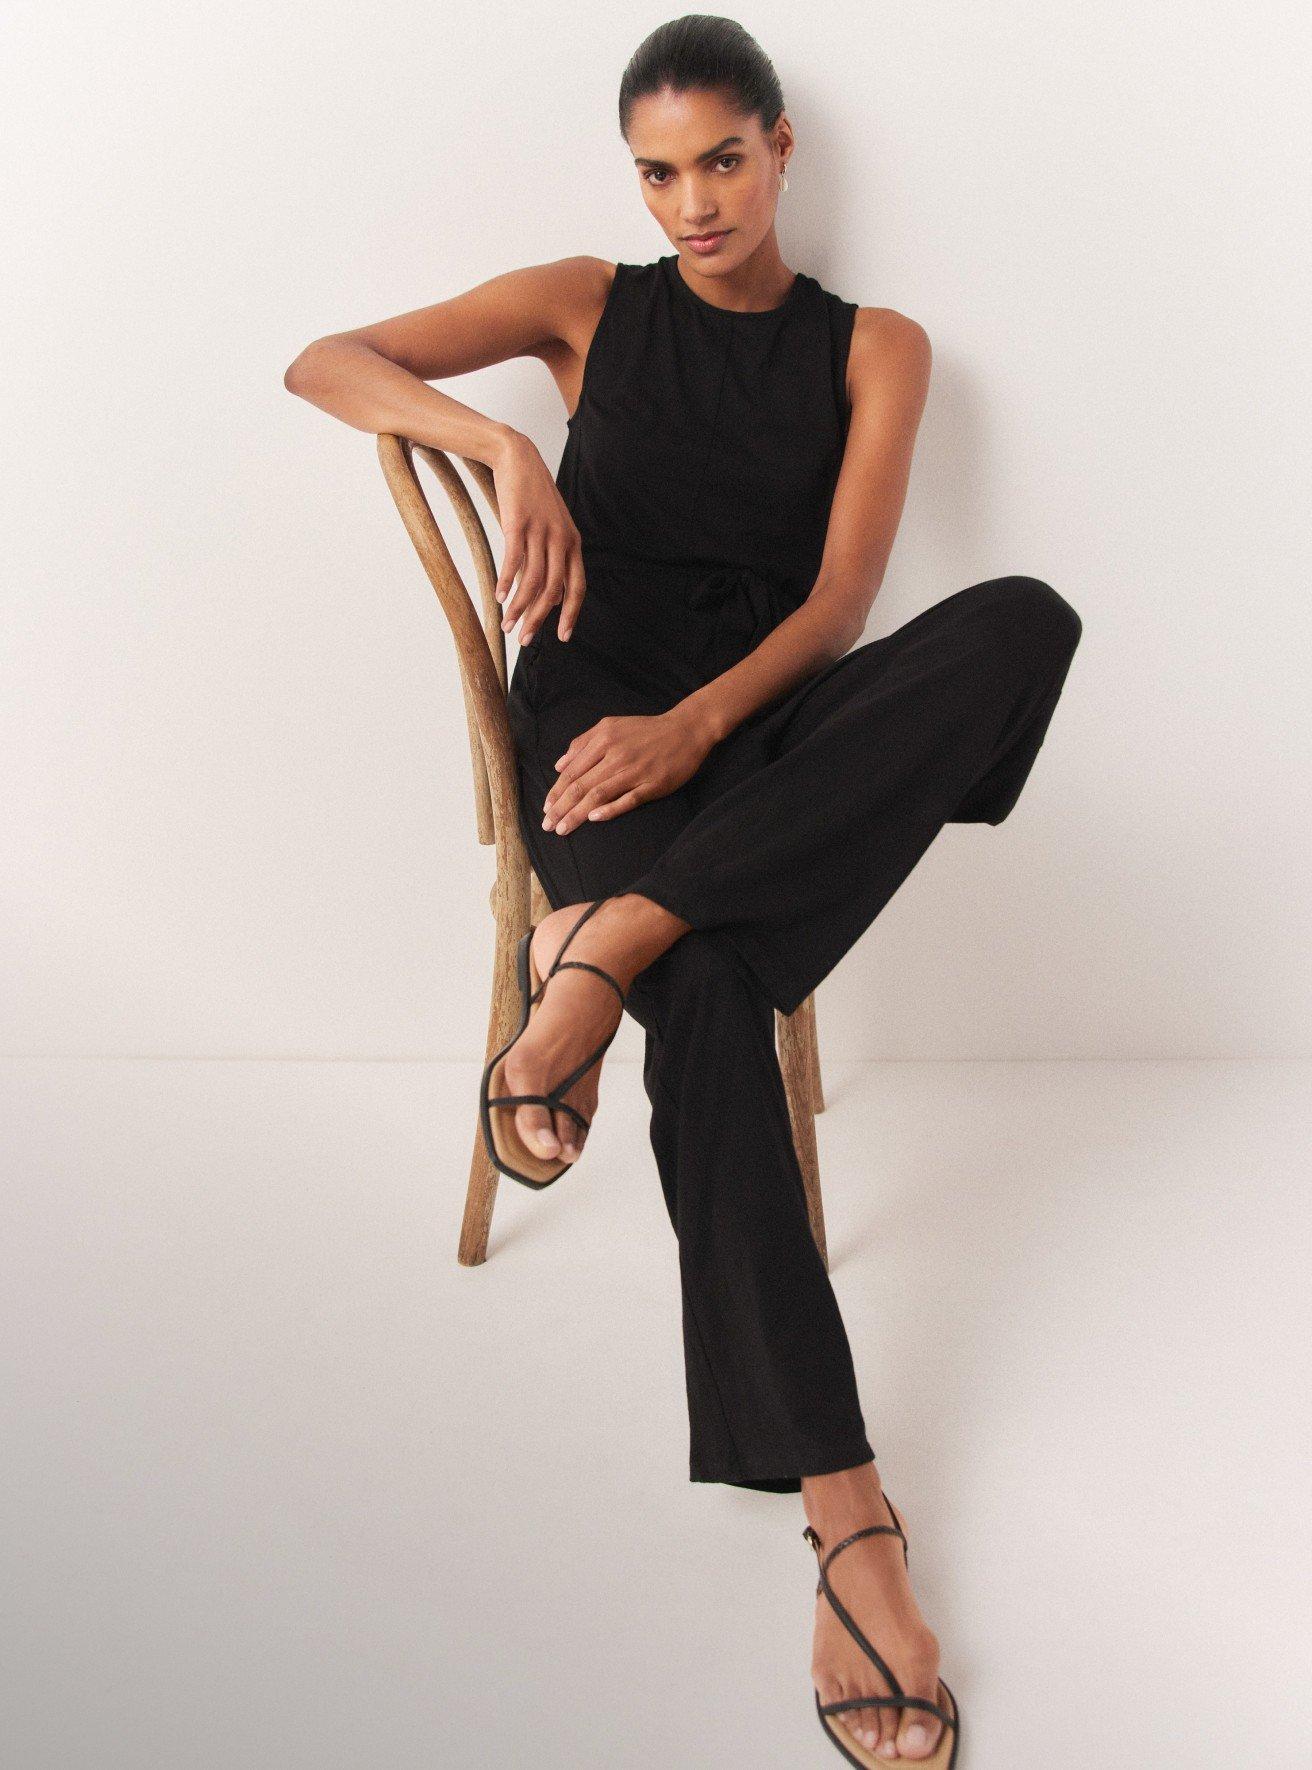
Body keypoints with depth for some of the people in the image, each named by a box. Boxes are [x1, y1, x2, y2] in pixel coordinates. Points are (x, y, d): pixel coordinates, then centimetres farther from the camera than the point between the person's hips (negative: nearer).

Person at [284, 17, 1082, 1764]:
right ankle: (849, 1523, -40)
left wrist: (699, 724, -20)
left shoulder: (875, 349, 12)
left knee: (1026, 619, -32)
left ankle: (610, 935, -37)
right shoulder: (590, 304, 13)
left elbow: (841, 599, -1)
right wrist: (507, 447, -13)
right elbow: (324, 362, 6)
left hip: (768, 722, 2)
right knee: (711, 995, -36)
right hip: (597, 707, -1)